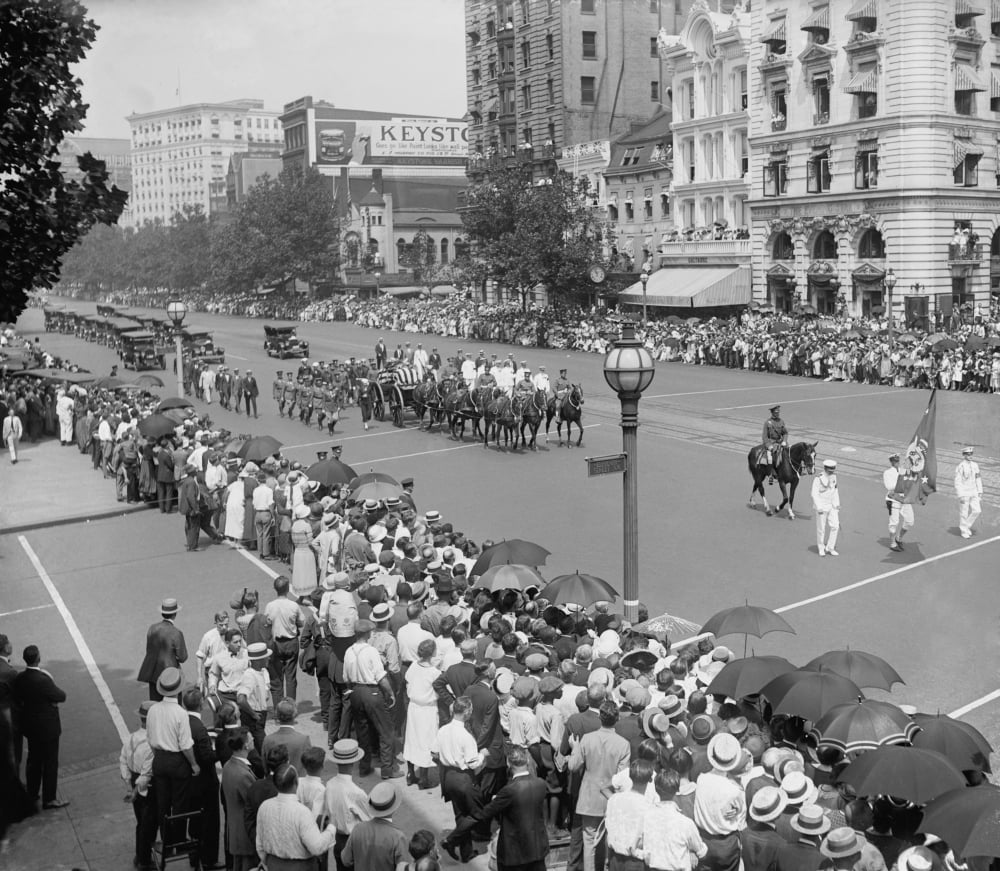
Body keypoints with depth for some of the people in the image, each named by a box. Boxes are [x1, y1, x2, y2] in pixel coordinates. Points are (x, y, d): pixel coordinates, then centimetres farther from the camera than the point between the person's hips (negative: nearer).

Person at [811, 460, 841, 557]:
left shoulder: (833, 477, 2)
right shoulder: (818, 479, -17)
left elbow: (835, 490, 13)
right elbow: (814, 494, -15)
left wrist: (837, 504, 9)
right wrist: (819, 507, -19)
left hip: (832, 505, 5)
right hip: (822, 506, -5)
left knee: (835, 525, -4)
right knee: (821, 528, 5)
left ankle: (830, 548, 9)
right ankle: (821, 548, 23)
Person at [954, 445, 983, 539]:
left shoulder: (975, 465, 5)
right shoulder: (960, 466, -14)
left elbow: (978, 479, 14)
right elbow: (957, 482, -14)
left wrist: (980, 491, 10)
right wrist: (961, 496, -17)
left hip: (973, 492, 6)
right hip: (964, 493, -6)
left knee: (977, 511, 1)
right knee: (964, 513, 2)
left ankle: (966, 526, 22)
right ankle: (964, 531, 17)